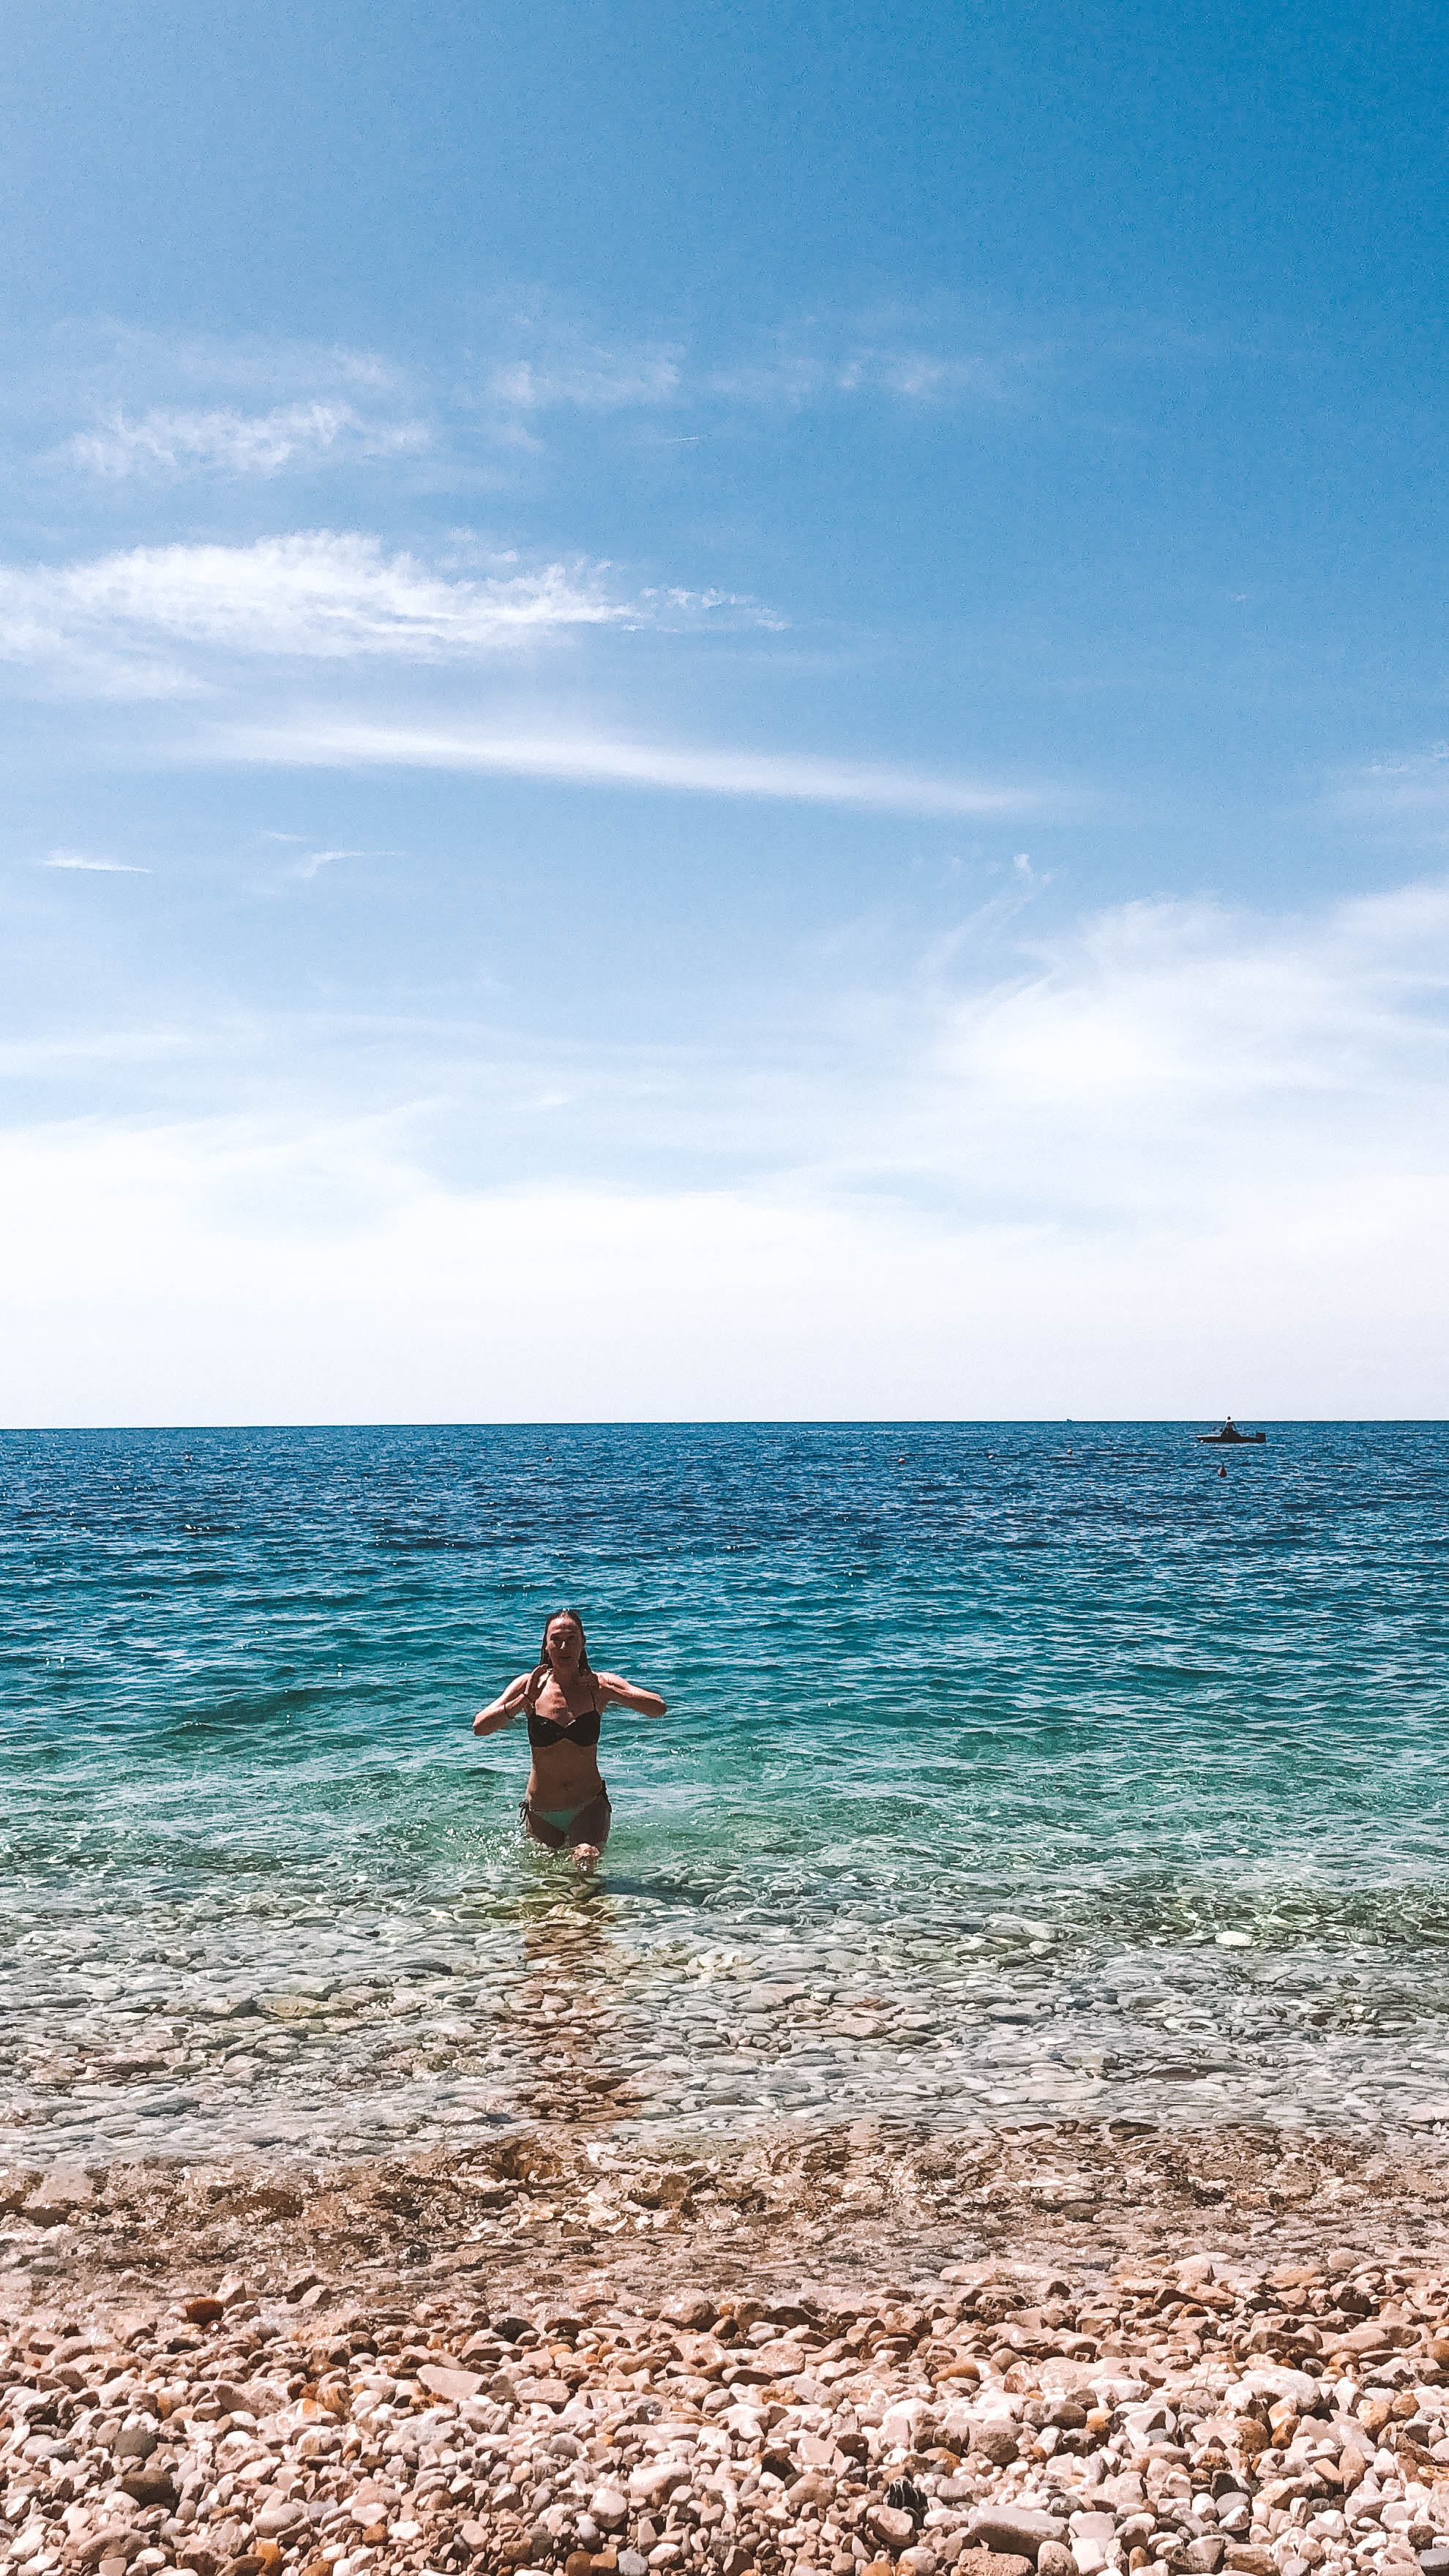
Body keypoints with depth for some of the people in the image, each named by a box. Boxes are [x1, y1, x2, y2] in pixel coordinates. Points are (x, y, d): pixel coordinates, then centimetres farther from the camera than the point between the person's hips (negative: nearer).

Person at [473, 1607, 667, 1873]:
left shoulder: (599, 1684, -6)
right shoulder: (530, 1684, -5)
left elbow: (658, 1708, -15)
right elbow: (480, 1727, -12)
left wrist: (609, 1692, -24)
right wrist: (525, 1700, -22)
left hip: (589, 1807, -2)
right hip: (541, 1813, 2)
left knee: (586, 1858, -25)